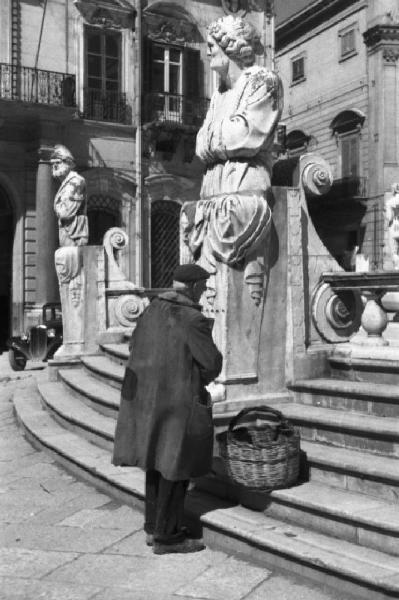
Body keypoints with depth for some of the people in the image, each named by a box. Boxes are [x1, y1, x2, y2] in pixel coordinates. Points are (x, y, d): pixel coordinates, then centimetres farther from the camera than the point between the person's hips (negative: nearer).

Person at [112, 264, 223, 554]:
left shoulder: (152, 310, 3)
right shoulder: (193, 320, -18)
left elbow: (135, 348, 11)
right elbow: (212, 364, -14)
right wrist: (199, 380, 6)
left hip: (147, 396, 8)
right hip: (180, 400, -8)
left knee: (158, 460, 18)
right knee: (176, 466, 3)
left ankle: (154, 526, 29)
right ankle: (166, 537, 13)